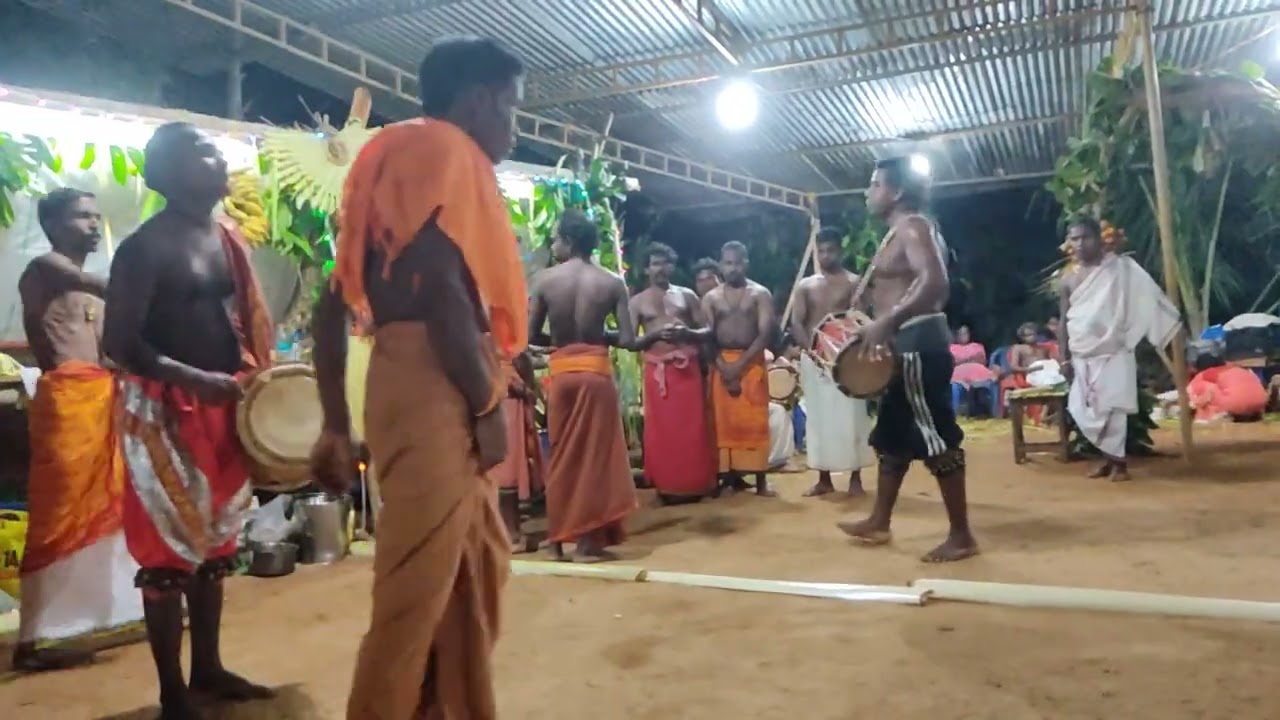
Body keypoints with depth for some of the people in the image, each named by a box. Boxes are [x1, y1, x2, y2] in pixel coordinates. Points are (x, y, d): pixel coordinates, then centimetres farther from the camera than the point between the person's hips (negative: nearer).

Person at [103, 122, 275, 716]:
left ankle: (208, 668, 29)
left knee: (215, 539, 14)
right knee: (170, 544, 0)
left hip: (223, 409, 8)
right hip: (166, 412, -7)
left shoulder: (228, 239, 10)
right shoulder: (145, 247, -13)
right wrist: (196, 380, -26)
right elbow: (118, 342, -16)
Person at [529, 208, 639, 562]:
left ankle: (560, 536, 21)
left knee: (562, 455, 13)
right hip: (596, 371, -1)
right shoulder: (612, 283, -3)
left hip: (561, 371, 1)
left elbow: (530, 335, -2)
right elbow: (628, 340, -6)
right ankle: (587, 539, 9)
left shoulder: (544, 279, -3)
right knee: (595, 454, 7)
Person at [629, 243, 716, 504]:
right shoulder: (638, 301, 8)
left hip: (688, 368, 1)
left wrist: (687, 333, -12)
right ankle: (667, 486, 8)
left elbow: (707, 331, 9)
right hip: (657, 371, 0)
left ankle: (694, 484, 10)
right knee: (661, 429, 0)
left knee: (692, 427, 1)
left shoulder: (687, 295, 11)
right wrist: (655, 335, -15)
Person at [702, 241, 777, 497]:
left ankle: (761, 480, 2)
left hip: (752, 362, -2)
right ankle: (729, 476, 7)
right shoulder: (710, 298, 10)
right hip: (721, 365, 2)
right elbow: (706, 338, 3)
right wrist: (724, 368, -11)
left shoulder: (760, 294, 4)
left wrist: (740, 365, -14)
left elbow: (765, 334, -5)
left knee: (755, 422, -3)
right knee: (724, 422, 1)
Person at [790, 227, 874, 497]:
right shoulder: (805, 285, 12)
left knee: (850, 417, -4)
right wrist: (811, 349, -13)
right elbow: (796, 323, 4)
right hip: (812, 358, 3)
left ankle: (855, 479, 4)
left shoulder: (853, 283, 4)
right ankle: (824, 479, 13)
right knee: (818, 418, 5)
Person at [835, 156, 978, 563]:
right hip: (907, 345, 11)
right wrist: (881, 327, 21)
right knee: (892, 434, 16)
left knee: (935, 437, -6)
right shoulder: (900, 232, 19)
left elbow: (935, 282, -28)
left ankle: (961, 536, 3)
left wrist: (887, 321, -34)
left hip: (919, 344, -11)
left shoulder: (912, 228, -12)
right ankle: (879, 523, 27)